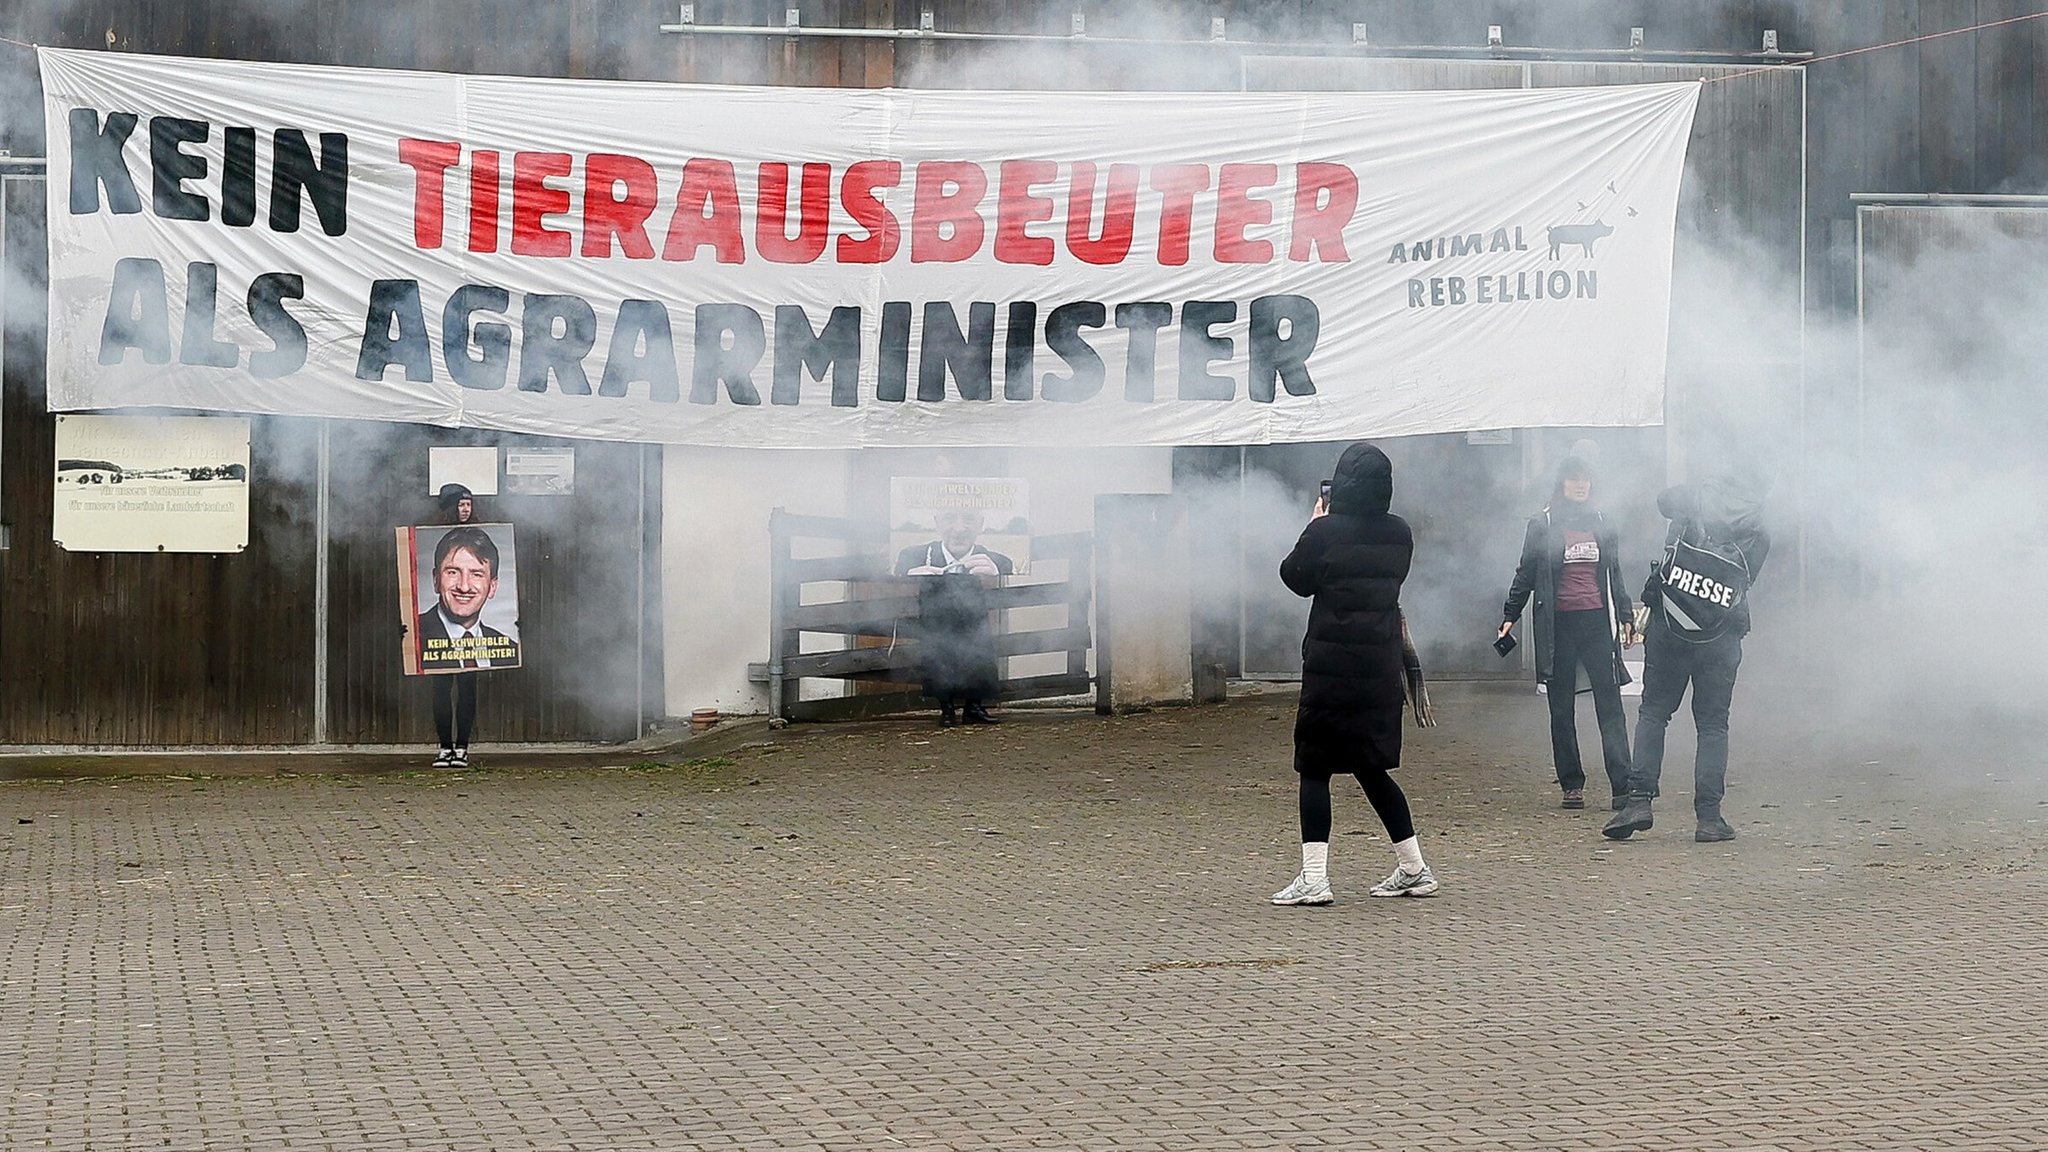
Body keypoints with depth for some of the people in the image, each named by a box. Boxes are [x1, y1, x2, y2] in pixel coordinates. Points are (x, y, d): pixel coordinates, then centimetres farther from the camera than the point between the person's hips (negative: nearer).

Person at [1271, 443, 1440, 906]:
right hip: (1382, 667, 6)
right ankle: (1414, 868, 18)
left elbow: (1296, 578, 1)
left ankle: (1313, 878, -5)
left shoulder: (1324, 532, -13)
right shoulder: (1400, 535, 3)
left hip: (1331, 664, -6)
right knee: (1372, 769, 17)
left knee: (1314, 769, 1)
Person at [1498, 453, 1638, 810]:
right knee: (1562, 710, 4)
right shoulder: (1542, 525, 4)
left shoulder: (1601, 524, 13)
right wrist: (1510, 616, 1)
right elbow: (1525, 575, 7)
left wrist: (1626, 617, 18)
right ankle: (1572, 784, 11)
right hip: (1558, 625, -1)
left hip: (1597, 621, 2)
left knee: (1610, 706, -6)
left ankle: (1622, 787, -10)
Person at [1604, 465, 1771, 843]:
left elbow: (1663, 500, 20)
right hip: (1720, 639, 0)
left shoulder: (1697, 498, 0)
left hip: (1668, 628, 0)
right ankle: (1709, 817, 1)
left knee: (1653, 713, 10)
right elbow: (1744, 583, 3)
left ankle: (1639, 800, -2)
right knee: (1713, 725, 7)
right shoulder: (1758, 538, 1)